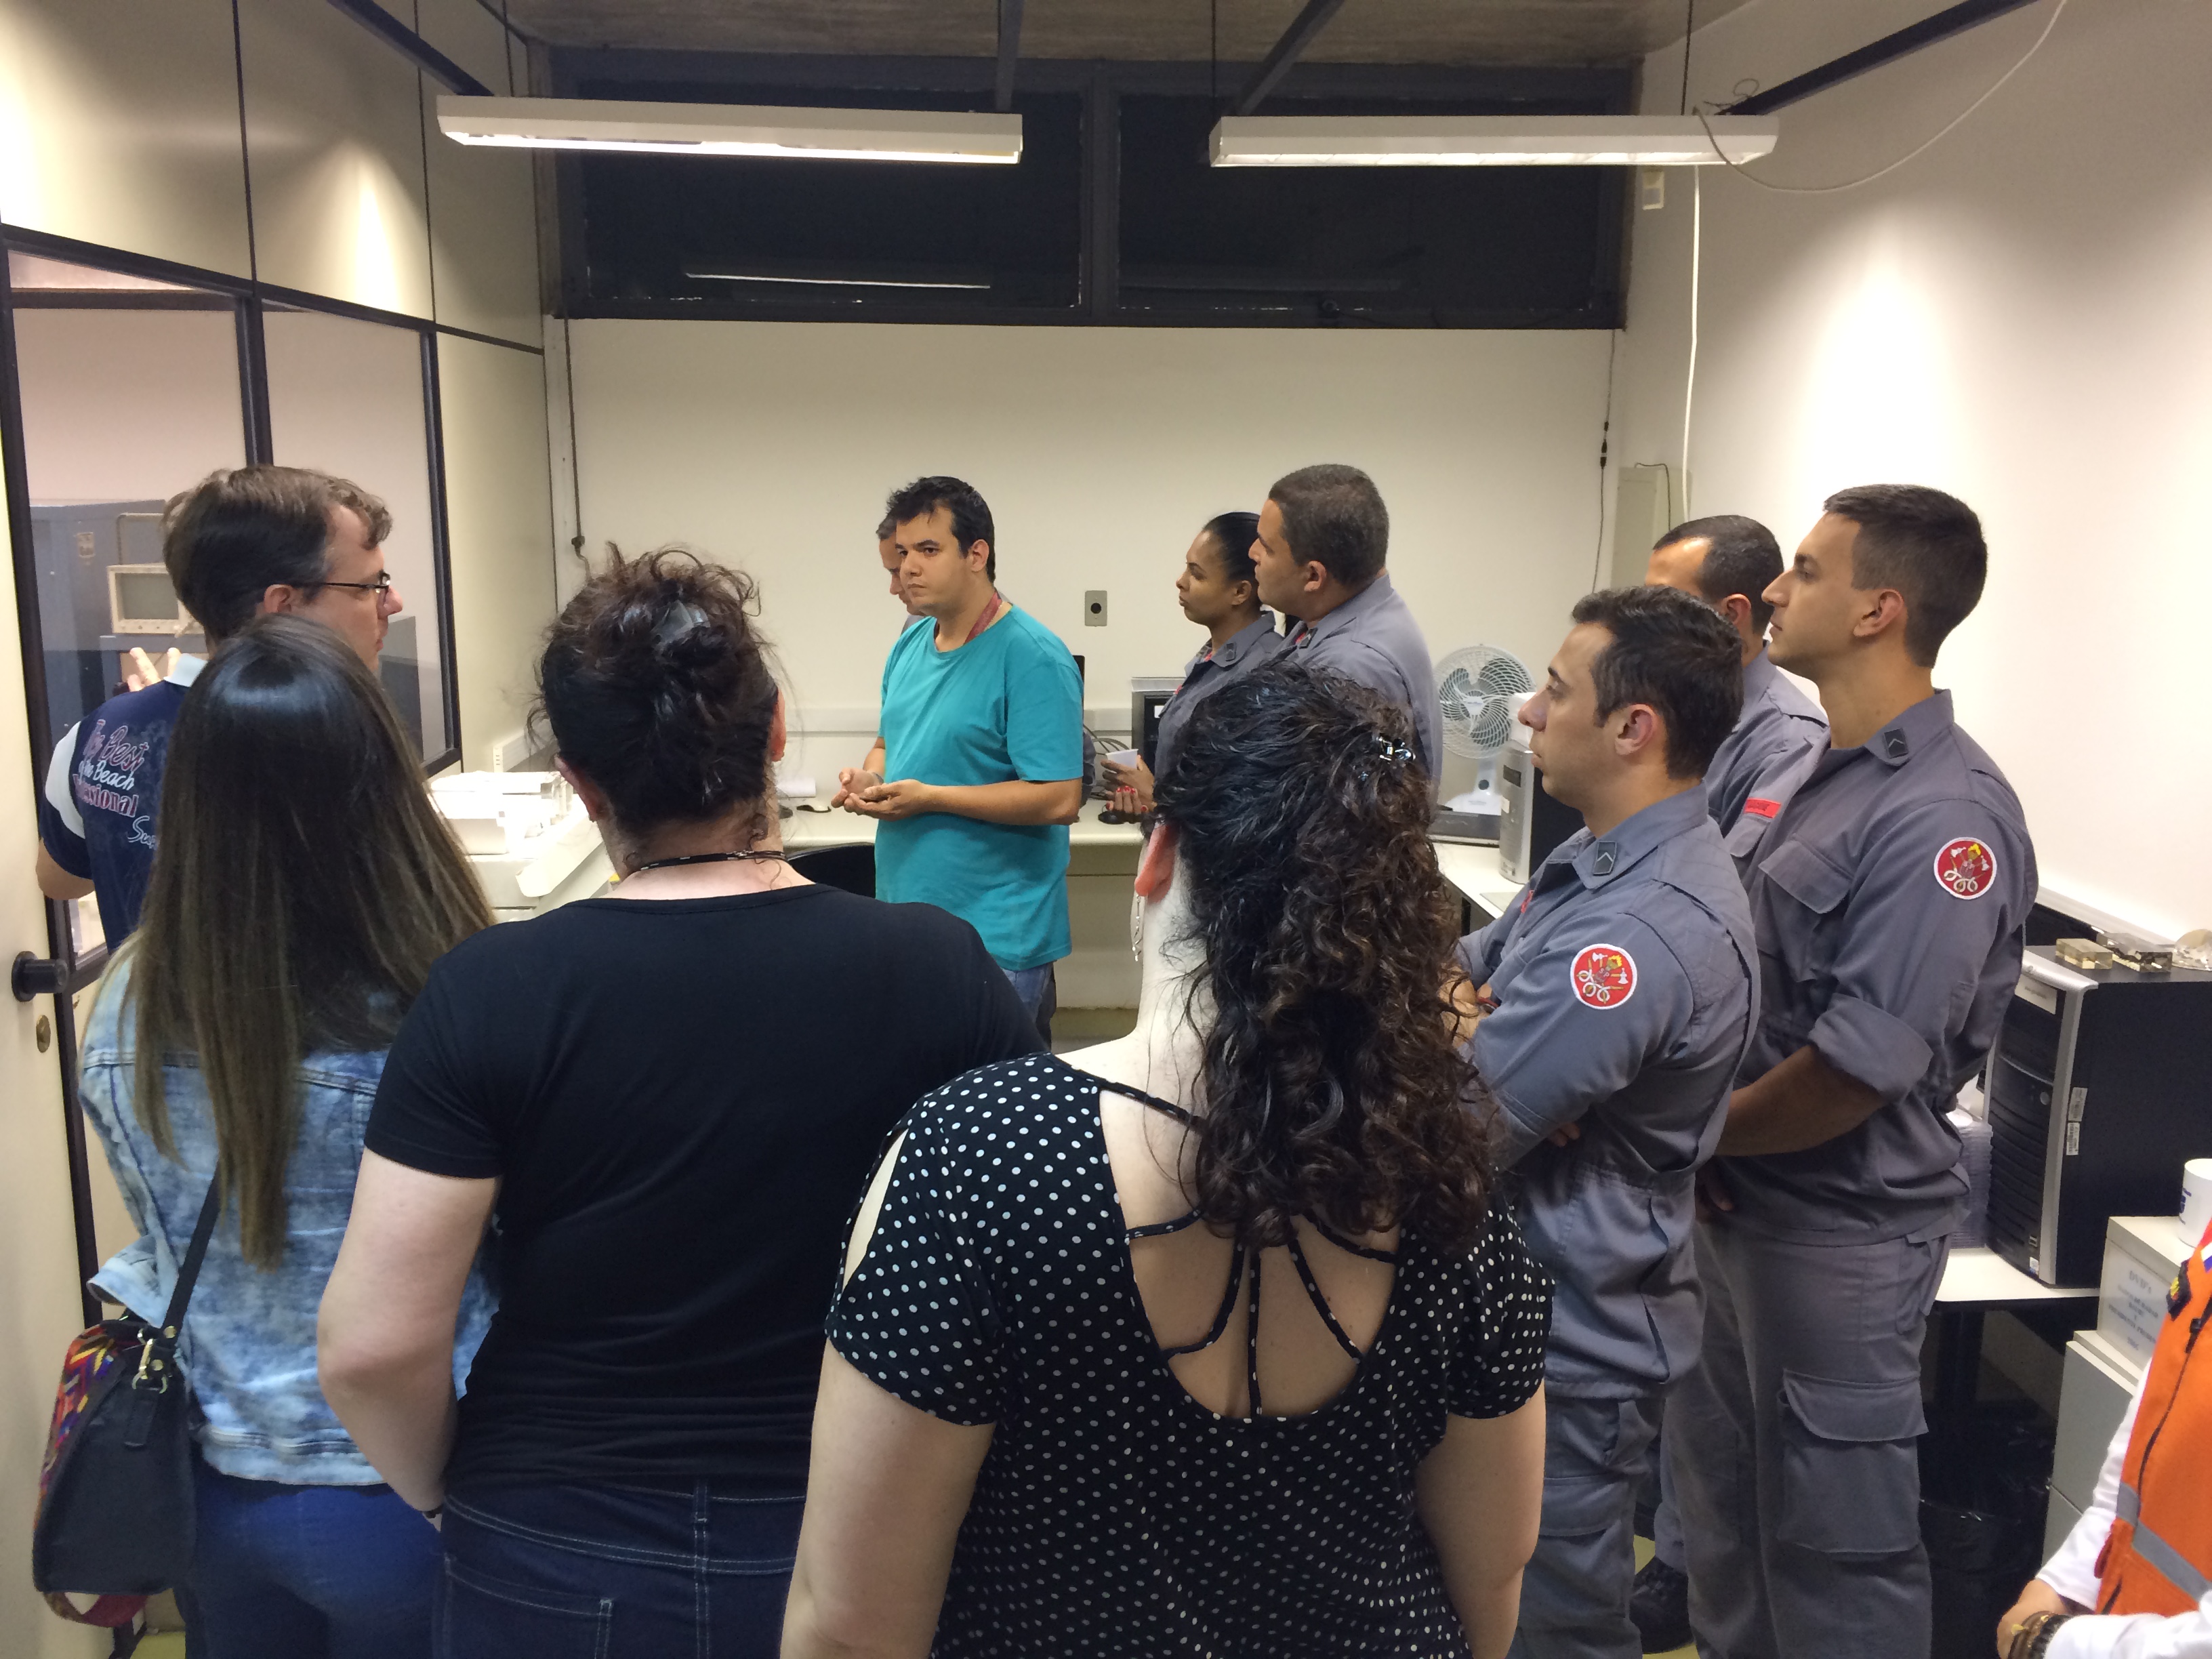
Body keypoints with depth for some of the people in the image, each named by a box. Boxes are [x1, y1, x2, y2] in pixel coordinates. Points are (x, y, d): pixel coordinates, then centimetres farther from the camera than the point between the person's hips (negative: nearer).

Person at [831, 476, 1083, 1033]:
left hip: (996, 940, -8)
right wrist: (868, 777, 0)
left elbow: (1060, 799, -20)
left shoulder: (1033, 657, -15)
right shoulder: (910, 646, 10)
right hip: (904, 920, 8)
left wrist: (930, 798, -19)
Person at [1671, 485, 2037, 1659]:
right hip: (1736, 1201, 8)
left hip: (1836, 1228, -8)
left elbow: (1854, 1072, -24)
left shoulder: (1943, 815, -22)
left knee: (1829, 1526, 10)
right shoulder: (1816, 772, 6)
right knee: (1719, 1496, 23)